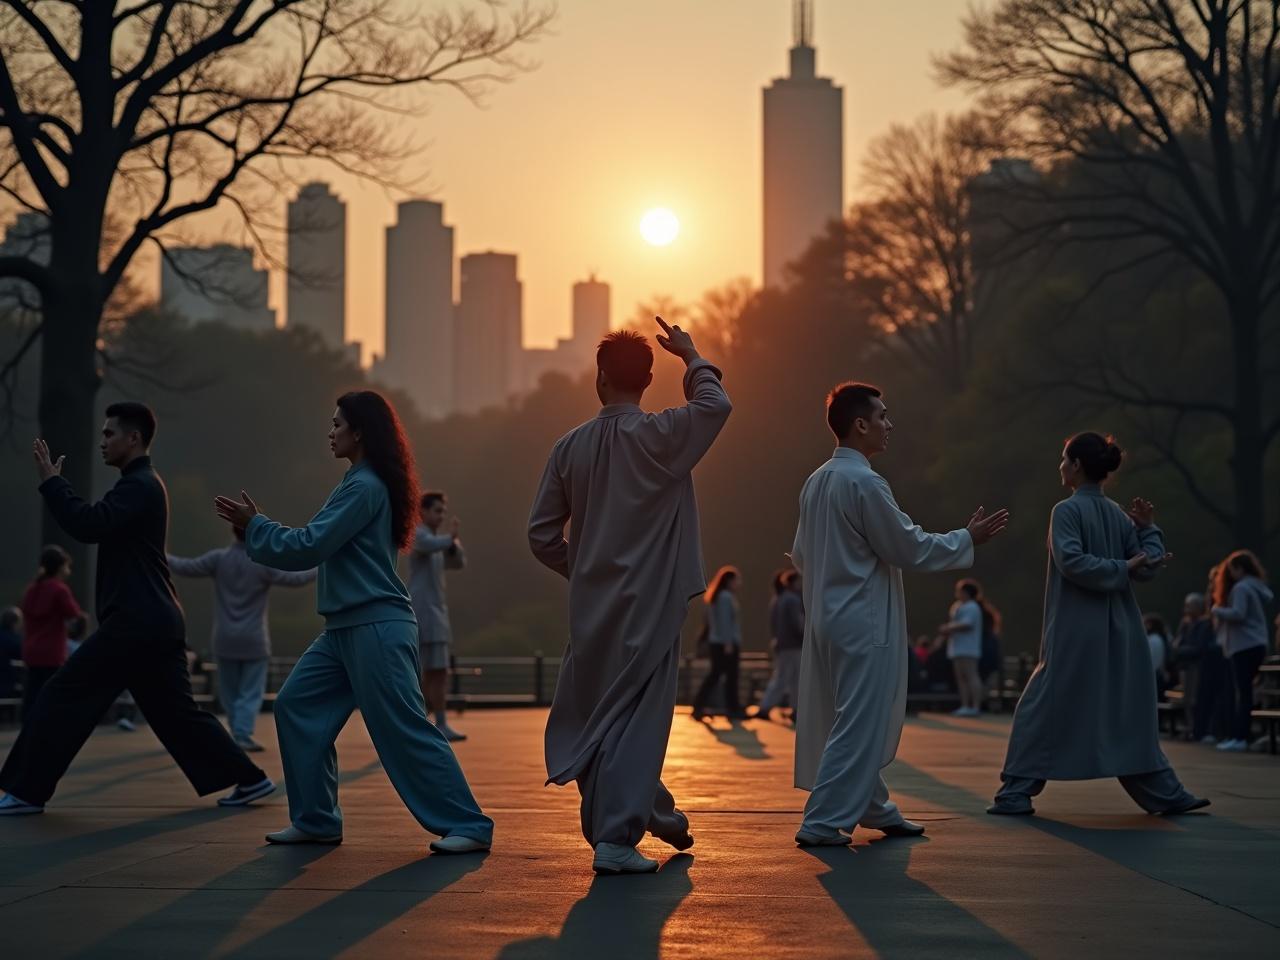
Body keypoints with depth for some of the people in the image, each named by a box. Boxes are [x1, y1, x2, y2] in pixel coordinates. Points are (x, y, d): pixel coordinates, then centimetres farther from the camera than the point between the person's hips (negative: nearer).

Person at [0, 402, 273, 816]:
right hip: (156, 621, 10)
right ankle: (248, 779, 12)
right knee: (176, 711, 12)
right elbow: (99, 525, 22)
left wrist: (50, 481, -16)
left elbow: (89, 525, -25)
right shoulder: (143, 484, 21)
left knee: (62, 698, -5)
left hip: (136, 622, -10)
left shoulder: (139, 486, -13)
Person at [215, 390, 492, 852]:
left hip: (377, 628, -10)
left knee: (404, 729, -9)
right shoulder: (361, 484, 16)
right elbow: (318, 545, 17)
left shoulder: (365, 487, -15)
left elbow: (308, 547, -17)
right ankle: (316, 820, 13)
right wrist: (253, 526, 13)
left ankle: (468, 826, -5)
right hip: (346, 628, 10)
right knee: (296, 706, 8)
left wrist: (253, 525, -4)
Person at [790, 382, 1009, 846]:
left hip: (826, 615, 9)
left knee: (856, 721, 18)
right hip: (863, 621, -9)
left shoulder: (816, 482, 8)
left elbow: (801, 555, 15)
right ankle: (822, 823, -4)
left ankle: (875, 809, 30)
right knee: (858, 724, -3)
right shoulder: (865, 483, -18)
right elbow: (908, 547, -13)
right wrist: (967, 539, -1)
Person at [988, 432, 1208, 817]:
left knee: (1041, 710, 2)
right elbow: (1147, 568, 4)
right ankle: (1165, 794, 14)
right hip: (1119, 631, 6)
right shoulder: (1119, 515, 9)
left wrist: (1123, 569, -12)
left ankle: (1016, 793, 0)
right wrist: (1148, 529, 11)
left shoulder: (1067, 510, -8)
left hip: (1074, 632, -5)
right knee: (1128, 713, 13)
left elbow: (1071, 561, -19)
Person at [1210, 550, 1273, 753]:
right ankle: (1236, 734, 10)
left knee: (1242, 692, -11)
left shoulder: (1241, 588, -10)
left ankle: (1240, 737, -14)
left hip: (1243, 646, -9)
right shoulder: (1259, 587, 18)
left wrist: (1217, 610, -4)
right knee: (1241, 691, 11)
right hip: (1258, 645, 9)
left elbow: (1237, 614, -20)